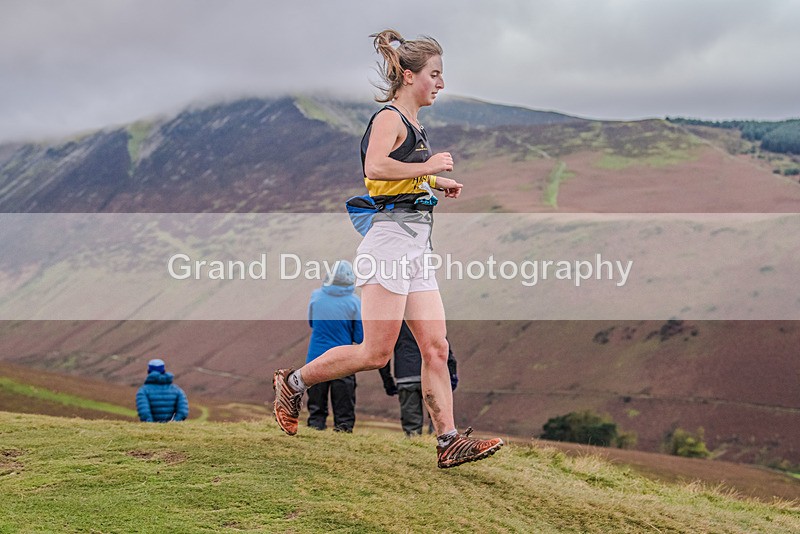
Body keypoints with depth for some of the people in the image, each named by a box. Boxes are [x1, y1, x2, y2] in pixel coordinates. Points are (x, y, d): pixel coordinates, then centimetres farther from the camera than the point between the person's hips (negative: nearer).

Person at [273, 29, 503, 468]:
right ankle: (292, 383, 8)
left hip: (417, 249, 9)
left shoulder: (414, 125, 21)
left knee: (436, 349, 2)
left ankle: (449, 442, 1)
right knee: (375, 353, -7)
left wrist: (438, 182, 25)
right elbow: (376, 167, -27)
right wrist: (428, 167, -17)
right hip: (391, 239, -9)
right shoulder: (389, 118, -8)